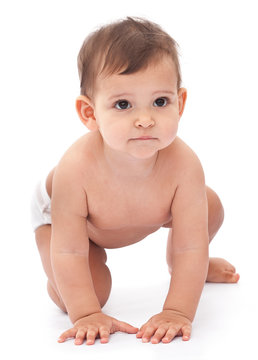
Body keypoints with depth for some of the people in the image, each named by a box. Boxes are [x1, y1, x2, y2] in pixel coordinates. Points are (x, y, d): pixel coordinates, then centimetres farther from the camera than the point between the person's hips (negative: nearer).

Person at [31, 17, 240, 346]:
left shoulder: (183, 164, -39)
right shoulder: (76, 168, -45)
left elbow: (191, 247, -32)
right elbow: (68, 252, -36)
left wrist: (178, 312, -36)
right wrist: (87, 314, -36)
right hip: (59, 210, -3)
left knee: (210, 209, 2)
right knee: (80, 293, -19)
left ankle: (176, 266, 34)